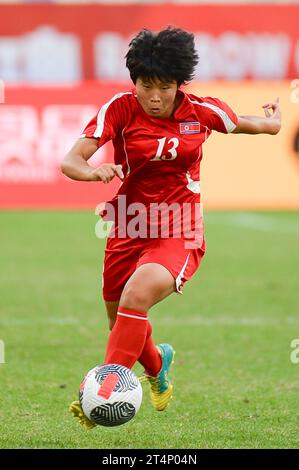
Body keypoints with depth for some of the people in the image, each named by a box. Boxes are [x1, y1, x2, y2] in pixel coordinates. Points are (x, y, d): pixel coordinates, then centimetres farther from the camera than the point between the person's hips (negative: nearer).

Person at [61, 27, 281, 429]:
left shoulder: (202, 111, -8)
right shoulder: (120, 109, -11)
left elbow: (241, 124, 16)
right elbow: (70, 161, -19)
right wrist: (93, 171, -39)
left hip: (180, 234, -3)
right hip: (128, 230, 3)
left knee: (136, 296, -30)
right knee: (120, 324, 17)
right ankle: (157, 365, 52)